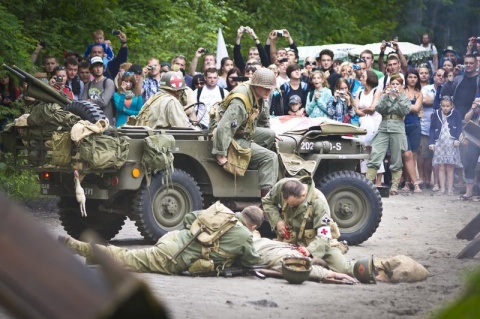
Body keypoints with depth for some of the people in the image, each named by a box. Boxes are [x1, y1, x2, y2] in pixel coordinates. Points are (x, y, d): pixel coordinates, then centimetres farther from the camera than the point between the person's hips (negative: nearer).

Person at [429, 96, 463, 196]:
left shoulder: (455, 114, 1)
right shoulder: (436, 114, 6)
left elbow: (459, 127, 1)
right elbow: (432, 129, 8)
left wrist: (457, 139, -11)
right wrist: (431, 142, 2)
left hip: (451, 142, -2)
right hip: (439, 142, 2)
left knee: (450, 167, -2)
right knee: (441, 167, -1)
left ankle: (450, 189, 1)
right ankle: (442, 188, 3)